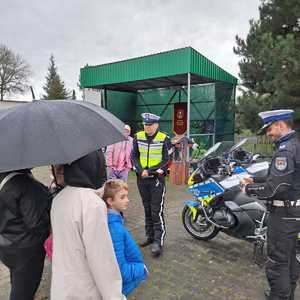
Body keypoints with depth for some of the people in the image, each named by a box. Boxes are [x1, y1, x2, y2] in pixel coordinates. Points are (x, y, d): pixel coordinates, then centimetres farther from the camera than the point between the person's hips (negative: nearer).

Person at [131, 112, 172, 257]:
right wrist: (140, 170, -11)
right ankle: (150, 236, 29)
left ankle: (158, 242, 0)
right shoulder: (138, 137, 5)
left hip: (157, 178, -4)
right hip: (142, 178, 5)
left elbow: (166, 161, -9)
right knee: (147, 209, 15)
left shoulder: (164, 139, -7)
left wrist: (149, 171, -16)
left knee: (157, 211, -7)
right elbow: (134, 156, 6)